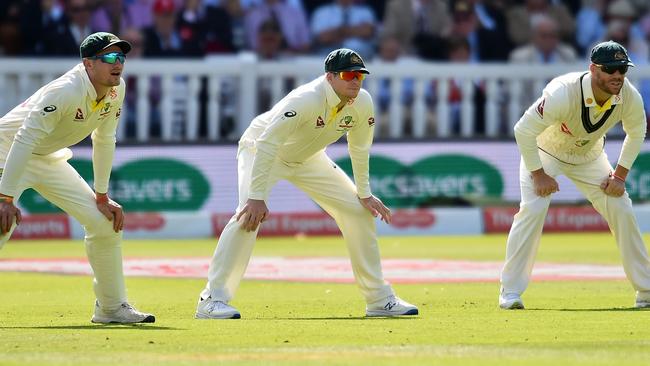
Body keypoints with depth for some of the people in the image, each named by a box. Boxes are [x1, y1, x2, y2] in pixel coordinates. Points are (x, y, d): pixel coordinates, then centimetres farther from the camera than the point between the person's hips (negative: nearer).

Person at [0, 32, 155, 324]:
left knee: (105, 222, 5)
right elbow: (25, 140, -36)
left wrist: (102, 197, 6)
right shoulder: (66, 91, -32)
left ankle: (112, 307, 18)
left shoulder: (116, 90, -8)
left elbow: (104, 140, 6)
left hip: (50, 159, 8)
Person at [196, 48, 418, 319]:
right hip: (259, 148, -7)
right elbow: (267, 144, -39)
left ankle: (379, 299, 13)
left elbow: (359, 149, 2)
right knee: (250, 213, -30)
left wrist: (364, 194, 4)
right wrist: (257, 197, -41)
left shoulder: (362, 104, -17)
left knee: (359, 209, 2)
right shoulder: (306, 100, -37)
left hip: (306, 159, 7)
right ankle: (212, 299, -29)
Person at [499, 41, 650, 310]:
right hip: (545, 152, -5)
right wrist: (539, 175, -26)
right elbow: (524, 131, -31)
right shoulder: (563, 93, -40)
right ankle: (510, 292, -15)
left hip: (589, 156, 5)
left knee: (621, 210, -3)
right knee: (533, 209, -23)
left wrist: (620, 175, -7)